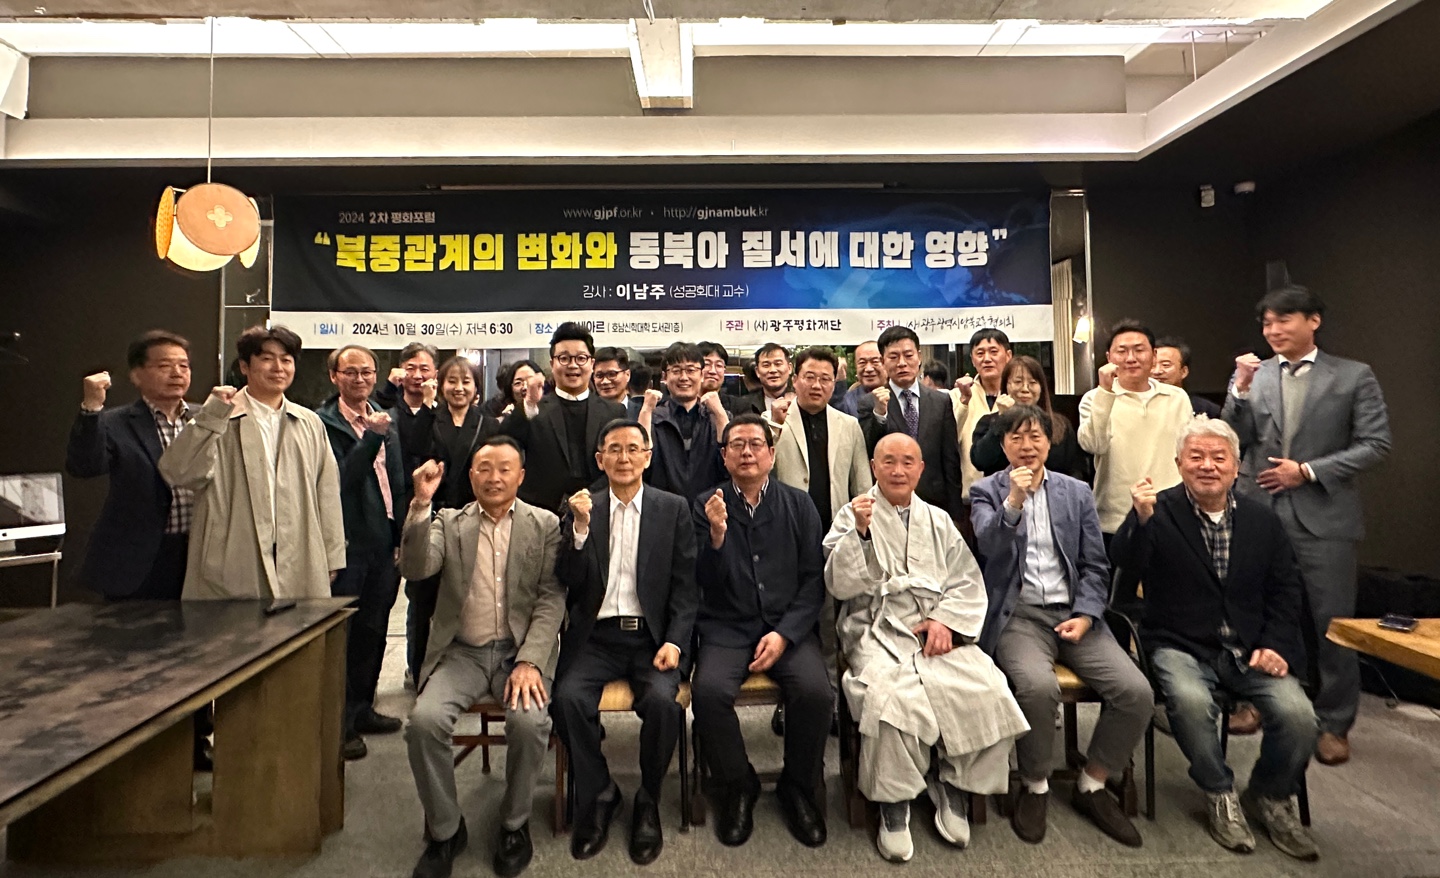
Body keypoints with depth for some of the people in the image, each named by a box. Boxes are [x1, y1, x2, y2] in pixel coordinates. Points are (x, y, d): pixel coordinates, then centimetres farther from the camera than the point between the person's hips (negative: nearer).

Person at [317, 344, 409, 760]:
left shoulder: (386, 421, 13)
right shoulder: (322, 422, -7)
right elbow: (340, 479, -18)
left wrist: (402, 536, 12)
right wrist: (372, 438, -23)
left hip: (384, 542, 6)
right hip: (349, 543, -6)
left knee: (373, 630, 16)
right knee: (342, 633, 2)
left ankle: (362, 709, 31)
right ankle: (341, 722, 14)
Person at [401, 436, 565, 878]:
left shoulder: (545, 525, 3)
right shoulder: (448, 522, 9)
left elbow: (551, 599, -3)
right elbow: (415, 569, -9)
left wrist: (529, 661, -15)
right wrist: (421, 504, -20)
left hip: (521, 650, -1)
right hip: (461, 652, 2)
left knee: (530, 721, -27)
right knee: (424, 721, -23)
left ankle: (514, 824, 3)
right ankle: (444, 830, 4)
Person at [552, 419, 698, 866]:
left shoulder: (674, 509, 5)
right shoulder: (580, 508, 8)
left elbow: (685, 588, 2)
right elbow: (570, 583, 0)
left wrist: (674, 642, -12)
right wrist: (580, 528, -14)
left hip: (652, 635, -1)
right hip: (595, 636, 1)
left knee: (661, 700, -27)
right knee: (569, 697, -24)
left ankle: (648, 801, 2)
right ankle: (597, 795, 3)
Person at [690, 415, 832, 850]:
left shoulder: (799, 505, 6)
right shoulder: (706, 505, 4)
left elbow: (813, 581, 3)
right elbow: (705, 583, -1)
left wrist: (784, 634, -10)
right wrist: (717, 536, -20)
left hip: (788, 624, 1)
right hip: (727, 626, 0)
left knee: (816, 691, -25)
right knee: (709, 690, -27)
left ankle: (799, 789, 5)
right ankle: (737, 788, 2)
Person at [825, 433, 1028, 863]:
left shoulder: (939, 520, 19)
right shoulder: (853, 515, 8)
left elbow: (968, 582, 13)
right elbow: (840, 585, -2)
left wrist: (946, 620, -5)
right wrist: (860, 532, -15)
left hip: (940, 632, 4)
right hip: (879, 631, -3)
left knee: (988, 690, -23)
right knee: (890, 696, -33)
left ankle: (953, 784, 3)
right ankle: (893, 803, -8)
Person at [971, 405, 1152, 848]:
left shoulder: (1077, 492, 13)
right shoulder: (987, 491, 5)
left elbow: (1095, 566, 10)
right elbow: (989, 546, -12)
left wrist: (1085, 616, -4)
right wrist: (1014, 501, -25)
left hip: (1074, 613, 4)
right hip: (1018, 616, -3)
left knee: (1137, 692, -17)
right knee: (1038, 686, -31)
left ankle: (1092, 784, 9)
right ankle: (1035, 786, -2)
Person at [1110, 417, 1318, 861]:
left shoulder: (1262, 518, 8)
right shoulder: (1160, 511, -6)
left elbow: (1286, 589, 12)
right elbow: (1124, 564, -21)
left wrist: (1277, 645, -2)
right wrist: (1140, 519, -39)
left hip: (1251, 650, 4)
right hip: (1182, 646, -3)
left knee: (1298, 715, -19)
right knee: (1191, 701, -31)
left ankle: (1271, 797, 12)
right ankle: (1220, 795, -1)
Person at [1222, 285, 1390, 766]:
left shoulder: (1353, 376, 2)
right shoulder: (1252, 376, 5)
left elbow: (1375, 443, -3)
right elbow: (1235, 440, 0)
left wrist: (1308, 470, -11)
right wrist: (1241, 389, -12)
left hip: (1322, 516, -2)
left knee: (1330, 622, 4)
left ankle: (1334, 722, 21)